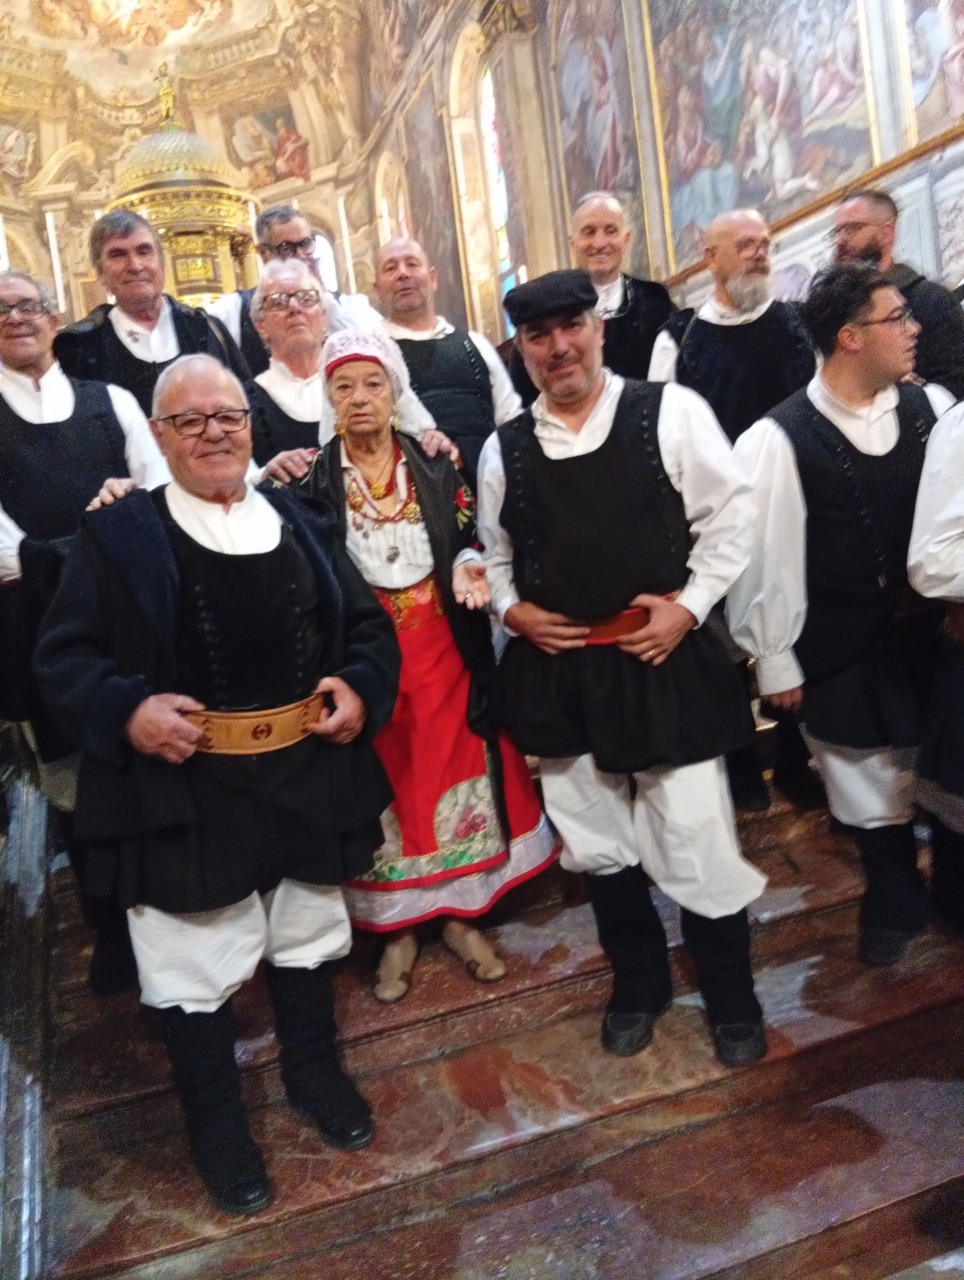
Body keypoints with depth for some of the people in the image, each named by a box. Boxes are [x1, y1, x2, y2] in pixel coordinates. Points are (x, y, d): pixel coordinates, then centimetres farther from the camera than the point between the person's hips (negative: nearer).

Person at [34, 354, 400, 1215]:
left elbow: (368, 626, 11)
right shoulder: (116, 536, -4)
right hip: (184, 788, -3)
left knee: (309, 937, 21)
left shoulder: (305, 525, 7)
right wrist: (126, 712, -22)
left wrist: (361, 689, -7)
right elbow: (64, 657, -5)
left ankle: (315, 1073, 46)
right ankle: (216, 1124, 36)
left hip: (308, 774, 4)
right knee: (195, 968, 11)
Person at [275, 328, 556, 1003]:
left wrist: (468, 567, -17)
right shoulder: (313, 478, -3)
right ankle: (398, 929, 28)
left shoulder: (435, 465, 1)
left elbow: (467, 540, 3)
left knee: (453, 769, 11)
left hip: (440, 646, 1)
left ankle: (460, 914, 31)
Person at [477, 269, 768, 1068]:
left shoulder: (671, 411, -5)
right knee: (596, 843, 17)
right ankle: (638, 984, 40)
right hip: (557, 670, 4)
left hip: (662, 659, -3)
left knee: (694, 840, 5)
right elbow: (493, 551, 16)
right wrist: (511, 609, -1)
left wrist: (690, 606, -10)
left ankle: (732, 1000, 31)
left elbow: (731, 514, -3)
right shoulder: (504, 448, 5)